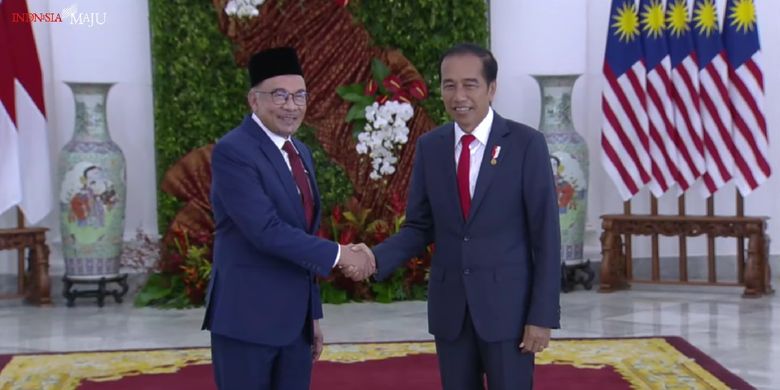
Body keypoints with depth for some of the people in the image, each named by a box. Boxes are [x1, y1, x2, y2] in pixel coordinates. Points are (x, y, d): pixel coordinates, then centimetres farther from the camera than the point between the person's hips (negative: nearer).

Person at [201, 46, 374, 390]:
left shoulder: (300, 153, 13)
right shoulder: (232, 151, -14)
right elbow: (266, 230, -23)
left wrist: (313, 314, 17)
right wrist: (339, 255, -16)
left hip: (293, 319, 8)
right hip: (245, 318, -8)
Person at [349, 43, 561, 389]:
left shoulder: (526, 143, -7)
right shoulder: (429, 146, 4)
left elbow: (545, 236, -7)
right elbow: (419, 227, 7)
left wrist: (543, 315, -10)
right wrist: (376, 258, -12)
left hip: (507, 304, -3)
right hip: (448, 305, 3)